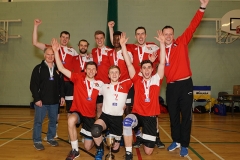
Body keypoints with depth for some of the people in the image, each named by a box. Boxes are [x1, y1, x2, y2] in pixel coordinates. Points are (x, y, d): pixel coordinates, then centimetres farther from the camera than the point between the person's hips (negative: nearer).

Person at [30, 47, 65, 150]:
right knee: (38, 121, 4)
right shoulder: (38, 68, -4)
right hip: (41, 101, -4)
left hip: (54, 101, 4)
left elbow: (61, 84, 12)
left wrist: (62, 96, 5)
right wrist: (37, 99, -13)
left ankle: (51, 138, 28)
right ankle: (37, 141, 17)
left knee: (53, 120, 12)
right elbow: (33, 85, -7)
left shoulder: (58, 69, 8)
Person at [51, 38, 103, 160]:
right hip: (77, 111, -1)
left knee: (88, 147, 6)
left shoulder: (99, 84, -4)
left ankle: (93, 139, 47)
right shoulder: (78, 78, -8)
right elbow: (61, 68, -15)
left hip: (90, 116, 2)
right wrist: (56, 51, -21)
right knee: (71, 121, -41)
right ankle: (75, 150, -18)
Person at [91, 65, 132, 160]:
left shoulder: (125, 85, 2)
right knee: (95, 130, -35)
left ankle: (117, 138, 44)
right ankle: (100, 150, -5)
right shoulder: (104, 87, 6)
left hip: (118, 118, 0)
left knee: (115, 149, 8)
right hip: (105, 116, 0)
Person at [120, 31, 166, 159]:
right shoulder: (137, 80, 0)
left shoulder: (156, 79, 0)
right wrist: (123, 45, -12)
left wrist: (162, 43, -14)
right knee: (127, 122, -38)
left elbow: (162, 63, -8)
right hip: (137, 114, -1)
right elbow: (128, 64, -6)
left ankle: (143, 136, 41)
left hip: (151, 117, 1)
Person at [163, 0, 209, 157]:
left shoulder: (182, 43, 0)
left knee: (186, 115, 3)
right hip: (171, 86, 3)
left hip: (185, 84, -3)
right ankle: (176, 141, 29)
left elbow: (192, 27, -9)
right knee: (173, 115, 12)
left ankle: (184, 145, 14)